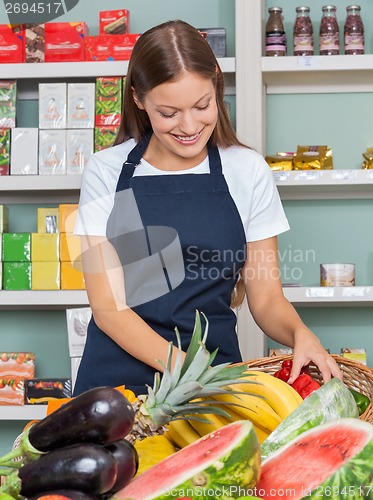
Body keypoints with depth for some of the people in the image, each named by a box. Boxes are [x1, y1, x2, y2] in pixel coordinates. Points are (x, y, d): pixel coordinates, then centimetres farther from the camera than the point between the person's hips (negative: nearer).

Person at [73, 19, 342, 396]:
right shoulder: (106, 172, -2)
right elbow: (108, 307, -7)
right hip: (119, 374, 1)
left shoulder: (248, 172, 1)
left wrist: (300, 334, -18)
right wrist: (185, 369, -21)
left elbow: (266, 298, 4)